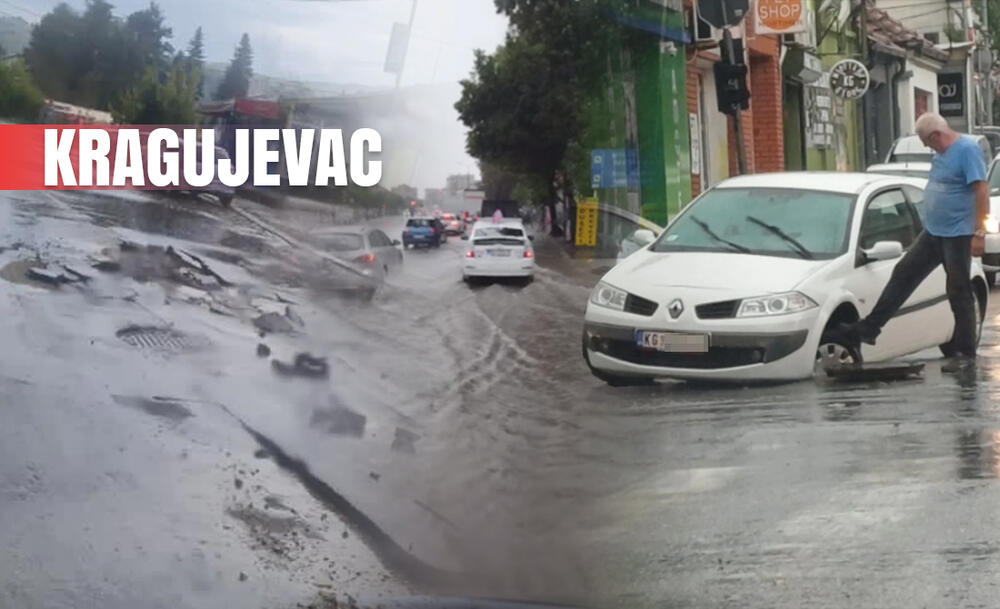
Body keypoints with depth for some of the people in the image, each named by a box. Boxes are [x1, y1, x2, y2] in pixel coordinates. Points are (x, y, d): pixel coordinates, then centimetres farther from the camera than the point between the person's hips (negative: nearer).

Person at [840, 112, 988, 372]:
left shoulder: (967, 150, -16)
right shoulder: (940, 153, 12)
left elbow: (982, 190, -20)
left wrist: (979, 232, -23)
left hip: (958, 235, -9)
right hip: (932, 233, 9)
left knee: (959, 293, -1)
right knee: (903, 275, 8)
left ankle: (965, 353, 7)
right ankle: (868, 328, 13)